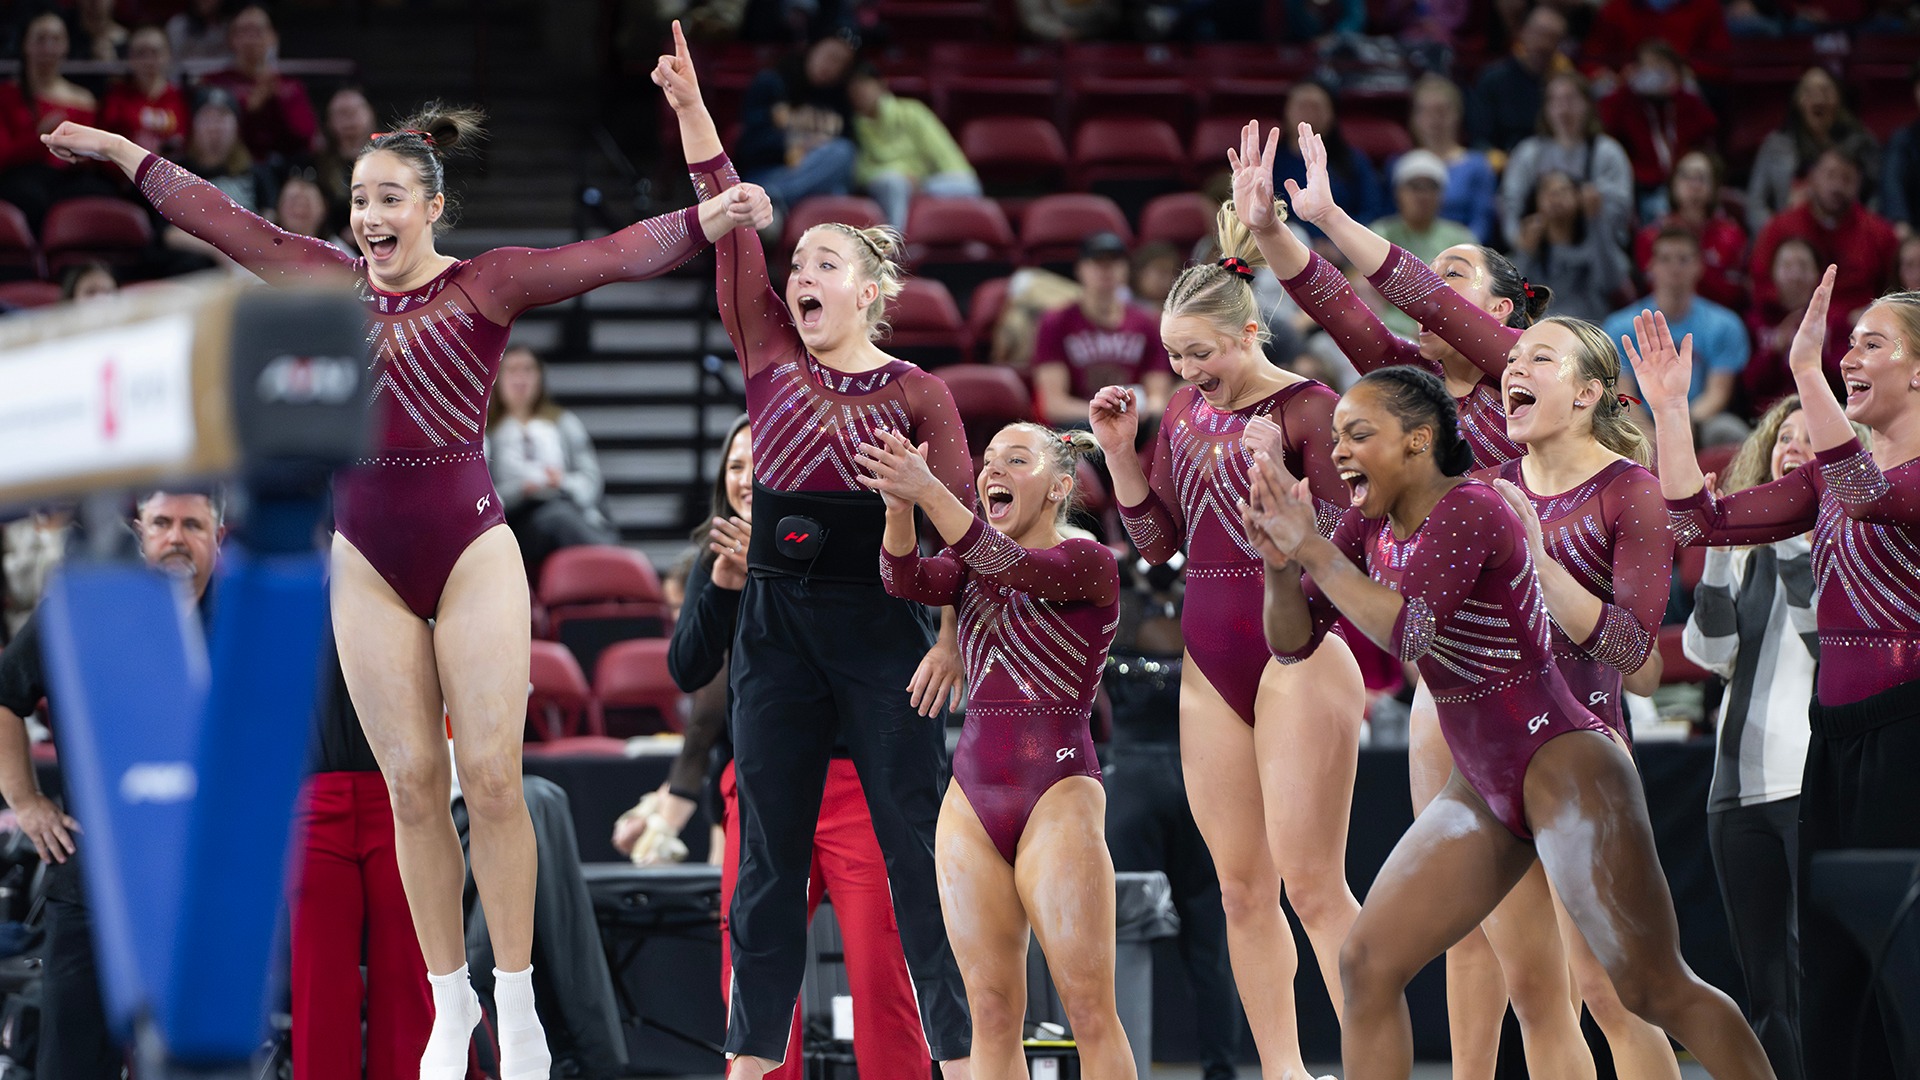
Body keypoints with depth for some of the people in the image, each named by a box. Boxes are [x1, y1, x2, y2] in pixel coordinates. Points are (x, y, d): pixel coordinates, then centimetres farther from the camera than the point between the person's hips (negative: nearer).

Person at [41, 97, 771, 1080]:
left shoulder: (485, 283, -3)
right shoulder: (330, 280, 8)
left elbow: (611, 256, -15)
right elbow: (223, 219, 17)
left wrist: (709, 218, -30)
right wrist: (120, 152, 24)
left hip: (470, 545, -3)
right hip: (367, 556, 4)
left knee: (492, 777, -6)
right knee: (411, 786, 4)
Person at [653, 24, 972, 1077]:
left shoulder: (915, 392, 0)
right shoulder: (771, 358, 9)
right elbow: (729, 231, 0)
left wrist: (954, 638, -15)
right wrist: (690, 108, -8)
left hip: (880, 622, -4)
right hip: (776, 621, 4)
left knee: (919, 843, -3)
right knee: (767, 852, 7)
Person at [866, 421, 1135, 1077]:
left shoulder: (1090, 563, -1)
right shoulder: (971, 567, 15)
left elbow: (1017, 567, -21)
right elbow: (906, 580, -6)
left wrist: (929, 492, -32)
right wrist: (899, 504, -26)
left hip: (1058, 793, -5)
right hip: (972, 796, 5)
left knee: (1089, 1010, -9)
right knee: (992, 1014, 3)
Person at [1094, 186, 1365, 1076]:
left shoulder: (1306, 407, -9)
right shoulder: (1184, 411, 11)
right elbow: (1156, 540, 15)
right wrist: (1119, 453, 3)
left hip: (1297, 653, -7)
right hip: (1210, 662, 7)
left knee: (1312, 883, -11)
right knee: (1241, 889, 6)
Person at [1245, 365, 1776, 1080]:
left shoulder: (1468, 510, -17)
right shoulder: (1372, 522, 6)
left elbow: (1406, 632, -30)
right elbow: (1293, 642, 4)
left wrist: (1313, 547, -26)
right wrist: (1280, 563, -15)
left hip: (1565, 771, -9)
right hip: (1485, 791, 9)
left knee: (1656, 990, -8)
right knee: (1367, 964, 1)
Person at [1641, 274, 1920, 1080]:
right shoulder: (1828, 475, 16)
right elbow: (1703, 521, 12)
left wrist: (1805, 369, -32)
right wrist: (1669, 408, 6)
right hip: (1836, 724, 8)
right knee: (1828, 975, 7)